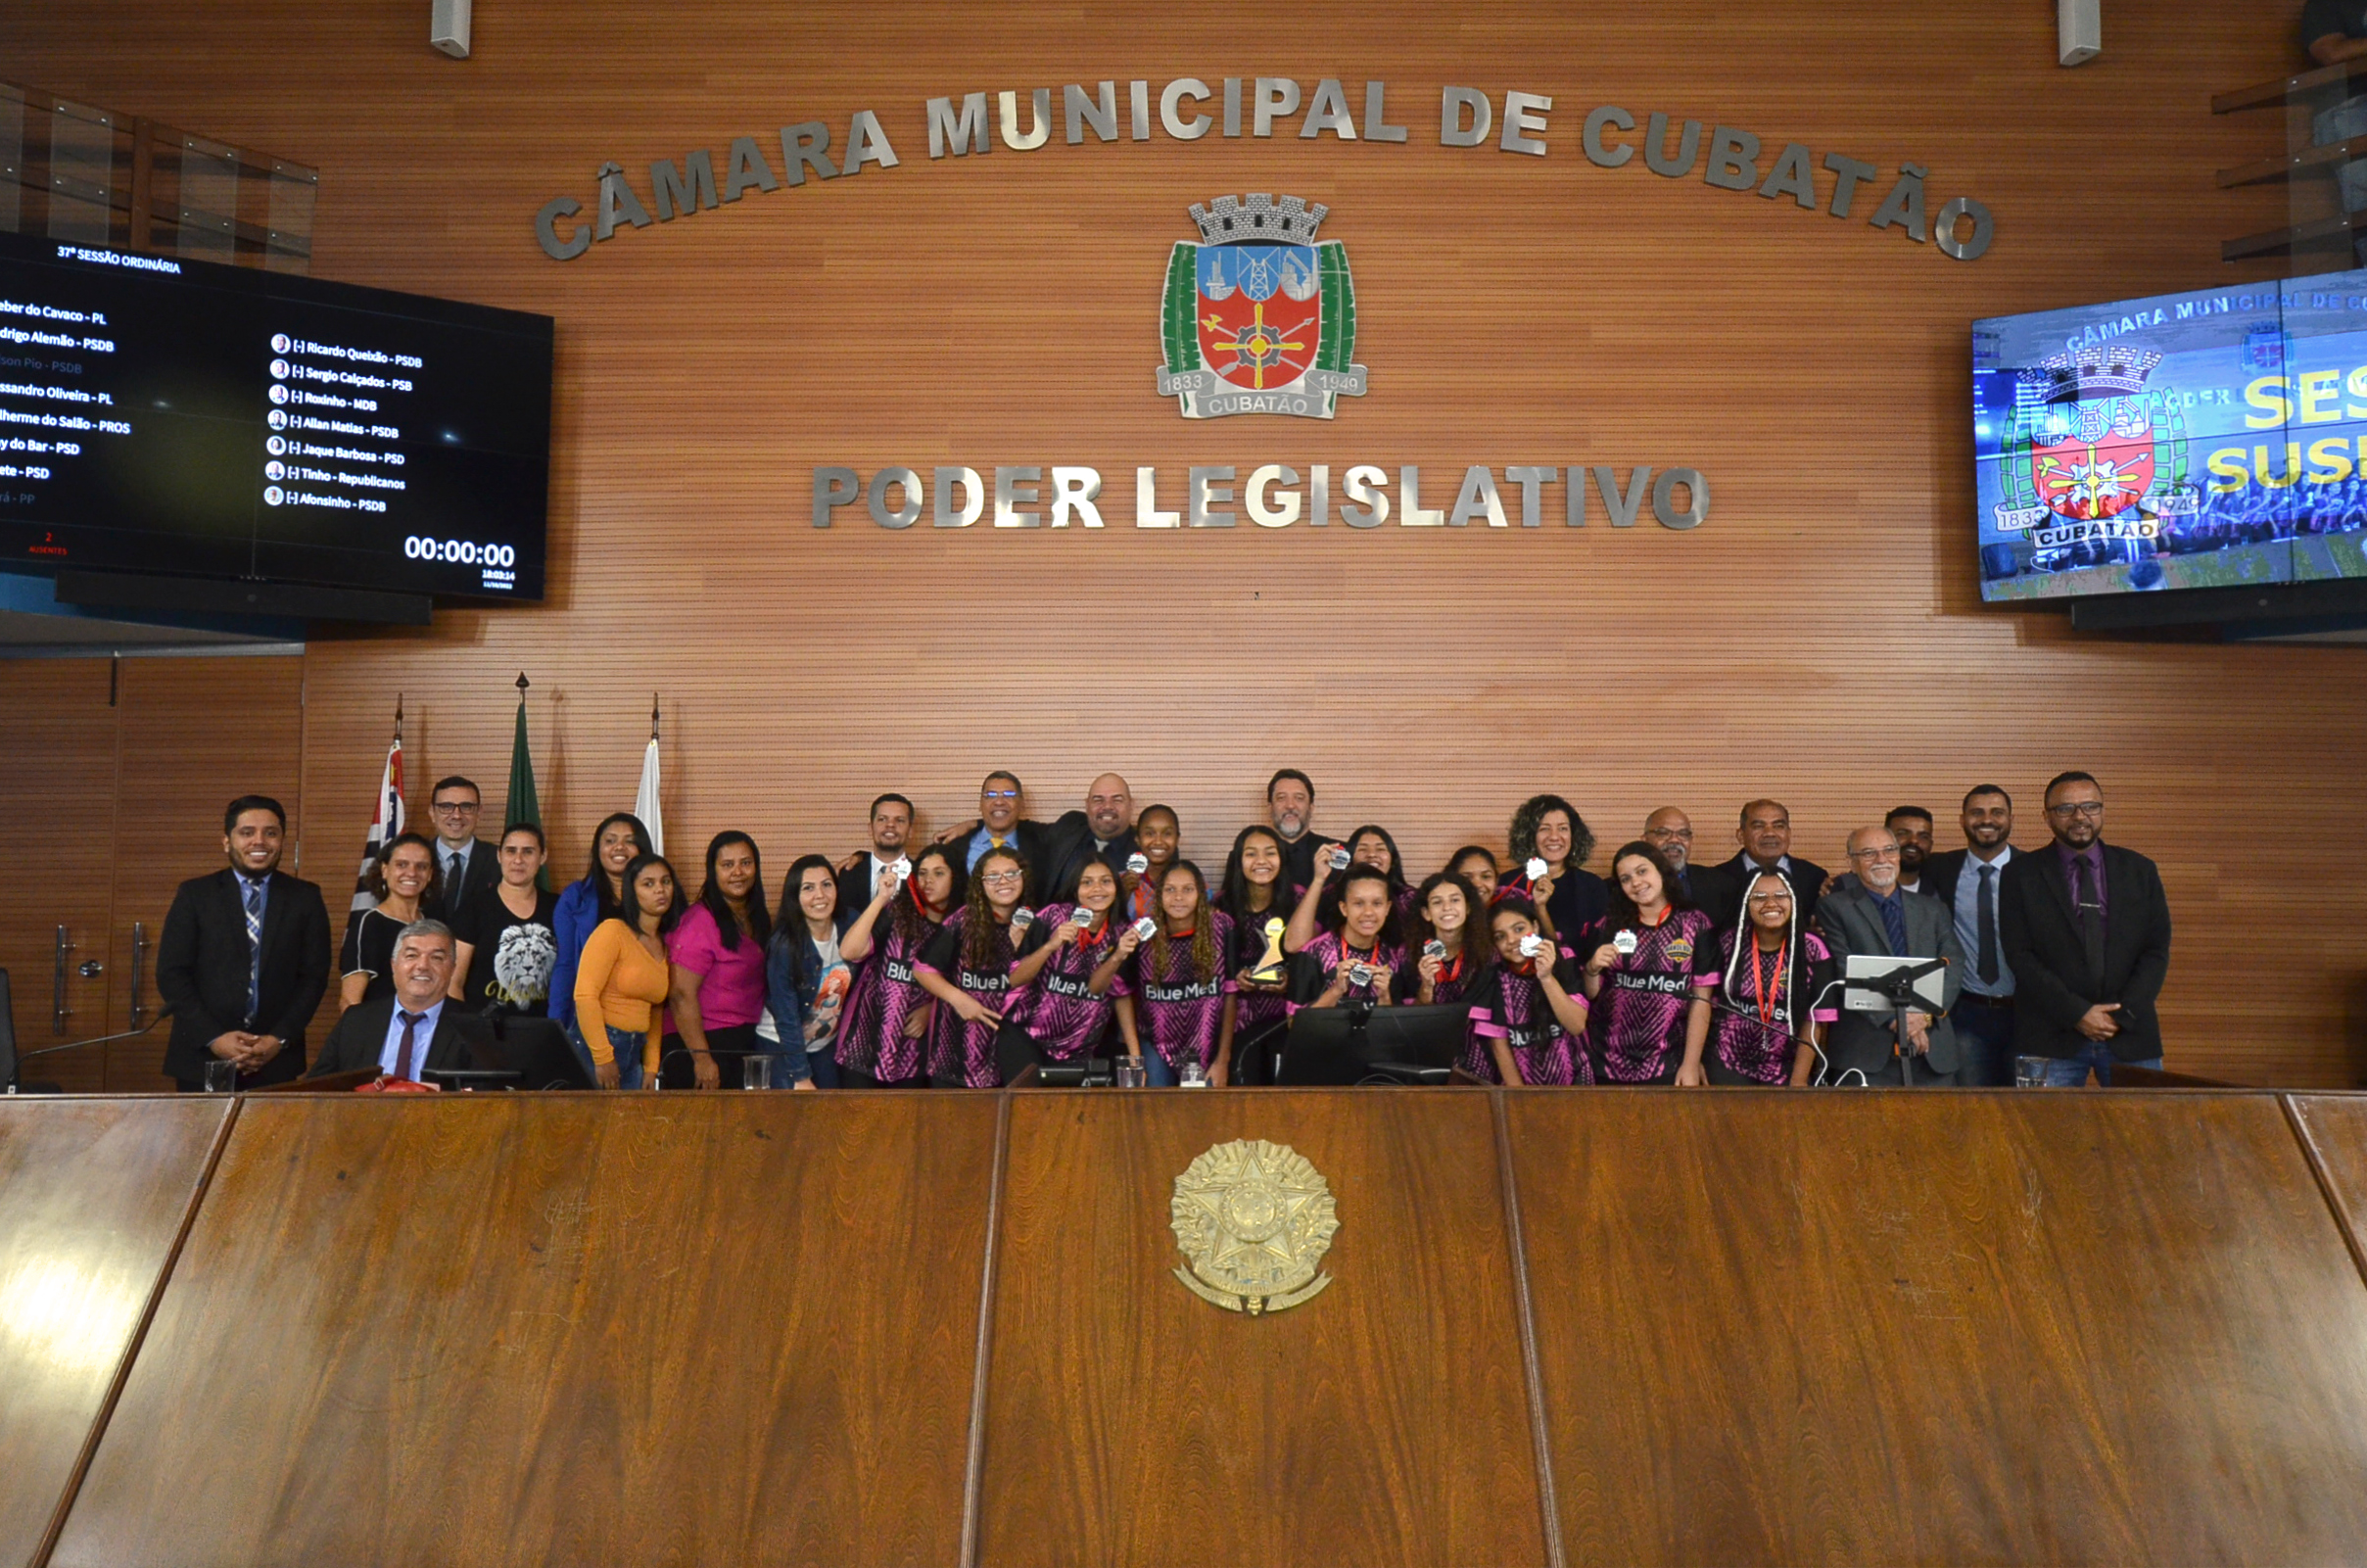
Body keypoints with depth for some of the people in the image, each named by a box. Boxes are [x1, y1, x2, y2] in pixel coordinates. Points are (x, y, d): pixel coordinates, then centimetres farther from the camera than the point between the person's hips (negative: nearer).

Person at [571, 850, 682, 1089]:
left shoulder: (665, 944, 12)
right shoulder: (613, 931, -8)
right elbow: (585, 995, -16)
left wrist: (650, 1068, 7)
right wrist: (603, 1058, -17)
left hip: (634, 1052, 6)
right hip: (594, 1048, -6)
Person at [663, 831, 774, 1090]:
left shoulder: (757, 918, 10)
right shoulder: (700, 922, -14)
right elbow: (681, 995, -18)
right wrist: (701, 1058, -20)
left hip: (745, 1043, 7)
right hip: (702, 1042, -7)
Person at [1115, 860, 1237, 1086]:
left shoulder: (1222, 930, -9)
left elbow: (1230, 994, -5)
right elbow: (1123, 993, 0)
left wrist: (1223, 1061, -4)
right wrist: (1134, 1058, -3)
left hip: (1206, 1052, 0)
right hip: (1156, 1047, 0)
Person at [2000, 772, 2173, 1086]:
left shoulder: (2140, 870, 12)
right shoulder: (2020, 875, 4)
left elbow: (2157, 950, 6)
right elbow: (2019, 955, -3)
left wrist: (2123, 1013, -6)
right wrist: (2076, 1013, -11)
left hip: (2131, 1034, 2)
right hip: (2051, 1037, -2)